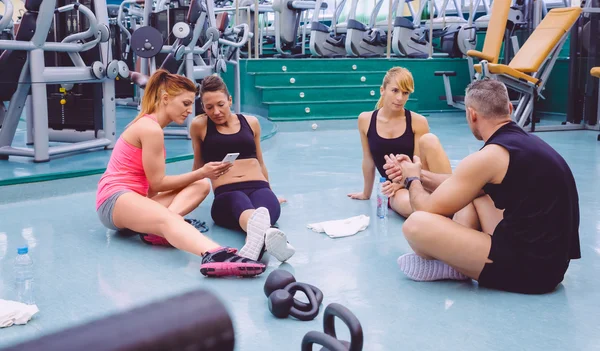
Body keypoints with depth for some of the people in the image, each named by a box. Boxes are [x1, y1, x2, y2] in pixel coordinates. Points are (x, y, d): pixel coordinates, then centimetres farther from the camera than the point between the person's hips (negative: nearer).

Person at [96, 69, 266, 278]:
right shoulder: (151, 129, -14)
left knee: (200, 186, -5)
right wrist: (201, 172, -11)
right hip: (114, 200, -10)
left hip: (134, 196, 10)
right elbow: (157, 183, -12)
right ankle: (214, 256, -70)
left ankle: (155, 228, -29)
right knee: (168, 219, -41)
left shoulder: (148, 124, 16)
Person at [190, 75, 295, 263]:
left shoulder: (251, 122, 19)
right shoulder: (199, 125, 11)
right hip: (226, 193, -2)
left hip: (259, 187, 2)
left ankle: (258, 239, -73)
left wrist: (271, 193, 38)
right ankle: (265, 234, -76)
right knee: (242, 206, -42)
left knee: (264, 208, -39)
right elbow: (198, 166, 26)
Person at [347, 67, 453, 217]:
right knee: (409, 205, -39)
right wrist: (366, 193, 19)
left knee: (429, 139, -27)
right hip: (395, 189, -1)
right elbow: (368, 161, 11)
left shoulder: (418, 122, -5)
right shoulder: (365, 120, 0)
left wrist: (400, 182, -23)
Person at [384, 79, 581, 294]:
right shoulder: (527, 141, 11)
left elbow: (428, 209, -9)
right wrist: (418, 174, 24)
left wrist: (412, 179, 11)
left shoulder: (489, 156, -17)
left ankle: (452, 267, 12)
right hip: (550, 258, 10)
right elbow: (464, 186, 24)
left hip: (528, 268, -10)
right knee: (473, 192, 26)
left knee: (416, 225, -18)